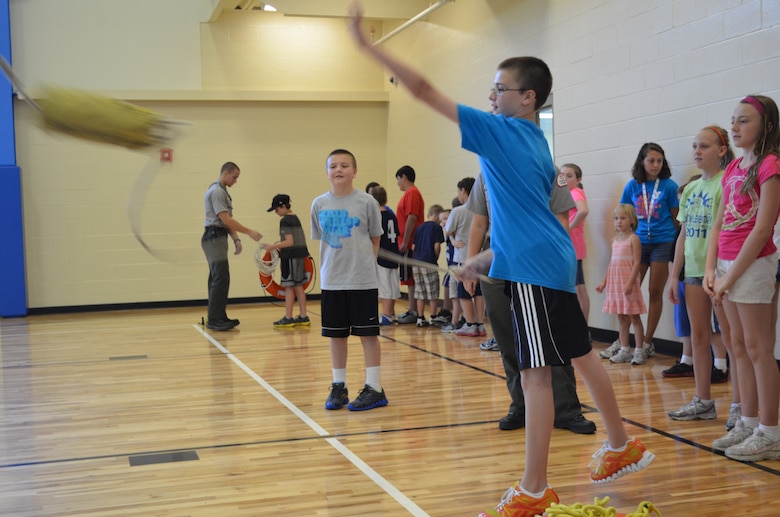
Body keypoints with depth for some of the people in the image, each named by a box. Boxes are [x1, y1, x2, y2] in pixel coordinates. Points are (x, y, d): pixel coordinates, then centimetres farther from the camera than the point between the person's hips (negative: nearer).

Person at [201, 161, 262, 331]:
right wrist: (249, 232, -17)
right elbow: (226, 220, -20)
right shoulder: (216, 191, -14)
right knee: (221, 279, -12)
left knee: (218, 279, 11)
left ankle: (217, 317, 15)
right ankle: (214, 319, -10)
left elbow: (227, 221, 21)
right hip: (214, 238, -11)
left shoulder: (222, 191, 19)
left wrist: (236, 239, 11)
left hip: (218, 239, 11)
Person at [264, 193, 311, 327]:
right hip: (299, 255, 9)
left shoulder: (285, 221, -14)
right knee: (298, 286, 11)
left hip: (290, 256, -9)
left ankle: (288, 318, 2)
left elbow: (289, 242, -20)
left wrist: (273, 246, -16)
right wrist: (279, 246, 17)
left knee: (289, 286, -2)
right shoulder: (295, 218, 13)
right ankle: (303, 317, 14)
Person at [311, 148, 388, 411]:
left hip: (362, 280, -3)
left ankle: (374, 388, 10)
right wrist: (329, 267, 4)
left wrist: (364, 262, -2)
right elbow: (321, 240, 12)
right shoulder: (319, 204, 3)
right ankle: (338, 386, 22)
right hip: (331, 281, 3)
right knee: (336, 335, 11)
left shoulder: (367, 202, -5)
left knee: (368, 333, 2)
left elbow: (375, 239, 4)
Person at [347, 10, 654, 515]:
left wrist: (367, 43, -11)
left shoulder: (501, 132, -11)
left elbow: (424, 90, -14)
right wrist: (487, 258, 24)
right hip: (554, 262, 10)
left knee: (536, 374, -6)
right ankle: (623, 447, 33)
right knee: (582, 355, 19)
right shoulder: (536, 143, 15)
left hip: (533, 270, -10)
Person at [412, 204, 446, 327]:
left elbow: (414, 246, 11)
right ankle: (433, 318, 7)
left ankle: (420, 318, 11)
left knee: (420, 293, 10)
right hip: (429, 263, -6)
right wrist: (435, 259, 5)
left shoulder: (419, 227, 15)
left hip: (416, 262, 6)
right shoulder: (437, 227, -3)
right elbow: (436, 246, -10)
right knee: (433, 293, 3)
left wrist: (418, 257, 15)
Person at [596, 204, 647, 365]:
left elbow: (636, 263, -13)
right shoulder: (615, 239, 14)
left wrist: (630, 283, -21)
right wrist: (604, 282, 15)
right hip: (615, 282, 7)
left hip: (628, 281, -7)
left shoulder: (633, 239, -7)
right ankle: (624, 351, 16)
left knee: (634, 317, -2)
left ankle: (639, 351, 3)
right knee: (621, 318, 10)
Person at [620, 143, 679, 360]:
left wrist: (676, 243, -3)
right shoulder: (632, 186, 4)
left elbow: (676, 217, 1)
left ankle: (647, 342, 12)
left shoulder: (669, 185, -2)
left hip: (663, 242, -2)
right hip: (638, 242, 2)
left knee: (655, 292, 3)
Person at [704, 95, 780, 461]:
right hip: (728, 265, 8)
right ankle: (748, 425, 21)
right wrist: (711, 268, 2)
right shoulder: (733, 168, 14)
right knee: (740, 348, 12)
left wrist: (731, 276, -15)